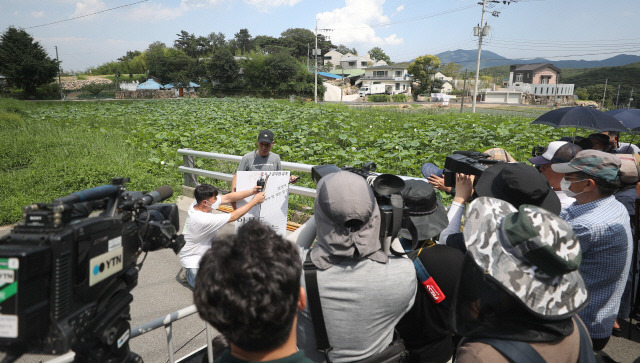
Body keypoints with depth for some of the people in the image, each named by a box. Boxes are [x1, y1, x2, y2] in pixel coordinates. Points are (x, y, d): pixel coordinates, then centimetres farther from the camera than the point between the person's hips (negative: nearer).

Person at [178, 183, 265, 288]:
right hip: (192, 258, -8)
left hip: (206, 250, 9)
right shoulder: (202, 219, -37)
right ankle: (188, 273, 8)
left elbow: (228, 198, -9)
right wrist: (255, 200, -27)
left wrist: (252, 191, -18)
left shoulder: (199, 203, -12)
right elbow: (233, 217, -32)